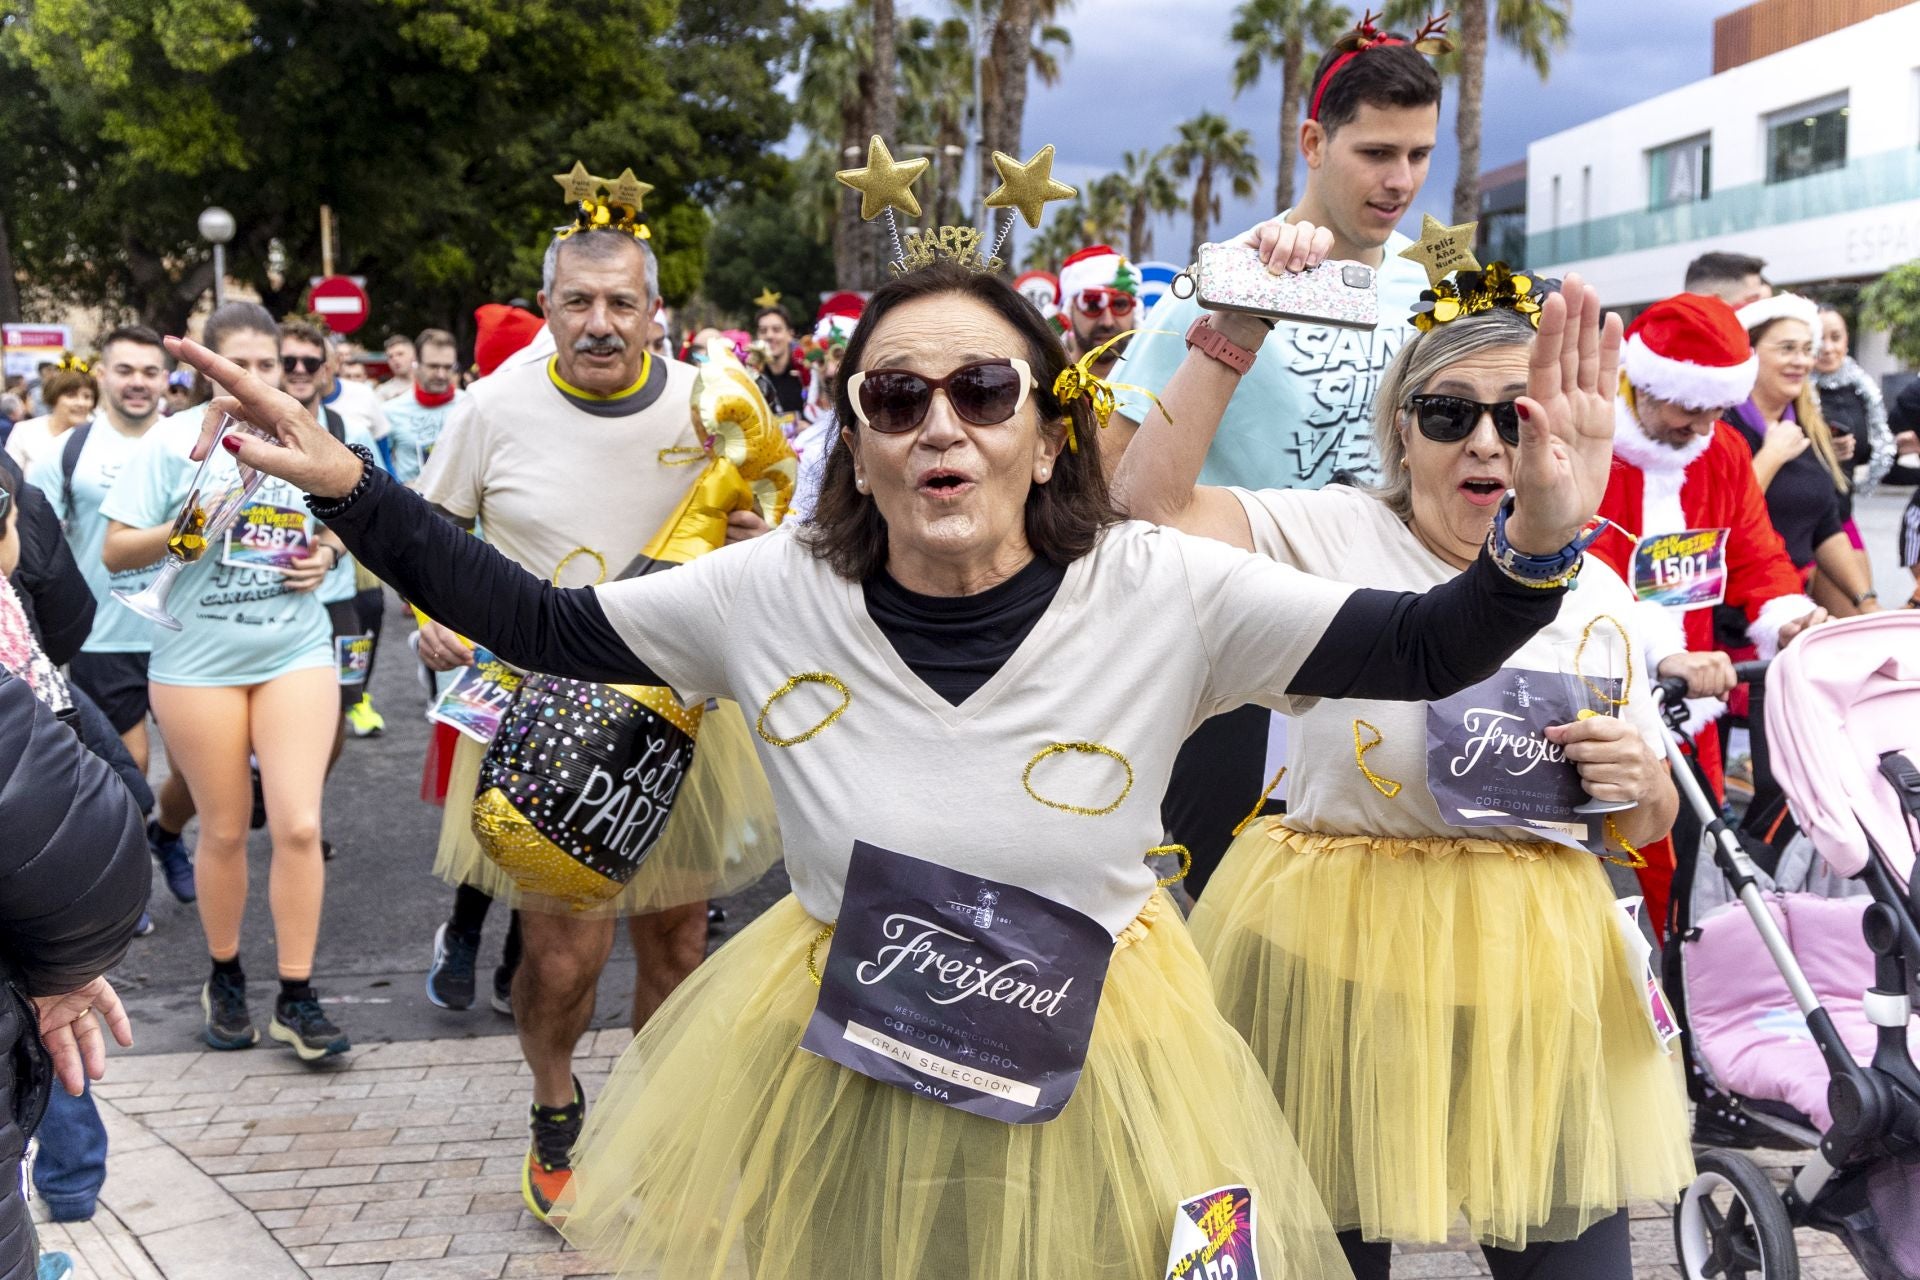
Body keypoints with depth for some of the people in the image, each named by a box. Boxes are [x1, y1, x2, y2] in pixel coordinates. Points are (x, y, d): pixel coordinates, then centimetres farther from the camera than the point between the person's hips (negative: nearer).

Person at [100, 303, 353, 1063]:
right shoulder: (172, 442, -4)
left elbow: (341, 520, 18)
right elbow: (114, 551, -4)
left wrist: (326, 554, -4)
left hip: (295, 652, 2)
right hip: (198, 660, -1)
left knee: (299, 825, -6)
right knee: (224, 830, 9)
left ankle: (296, 999, 4)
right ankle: (224, 979, 30)